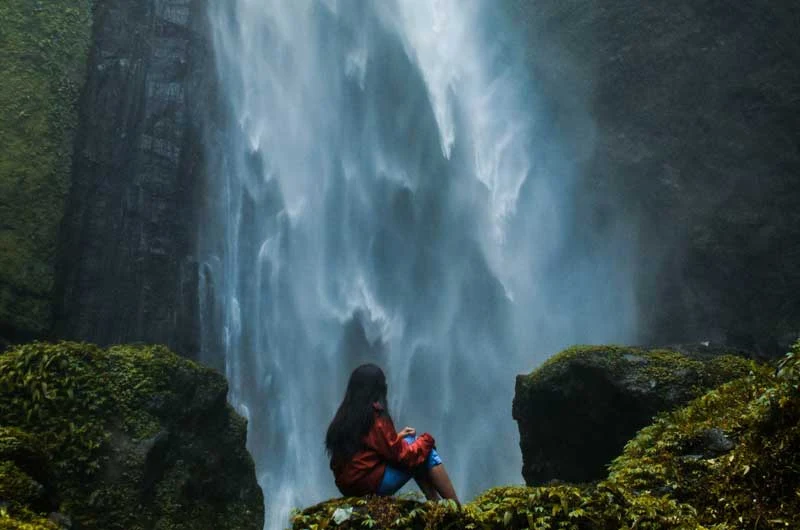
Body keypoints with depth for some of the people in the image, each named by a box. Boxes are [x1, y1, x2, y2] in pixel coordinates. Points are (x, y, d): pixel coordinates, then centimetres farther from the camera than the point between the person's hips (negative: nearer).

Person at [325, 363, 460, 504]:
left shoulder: (344, 416, 7)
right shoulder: (376, 419, -15)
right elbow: (402, 456, -9)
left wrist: (397, 437, 17)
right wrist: (426, 439, 6)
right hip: (371, 483, -8)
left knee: (411, 442, 16)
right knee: (427, 452, 1)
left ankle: (436, 504, 14)